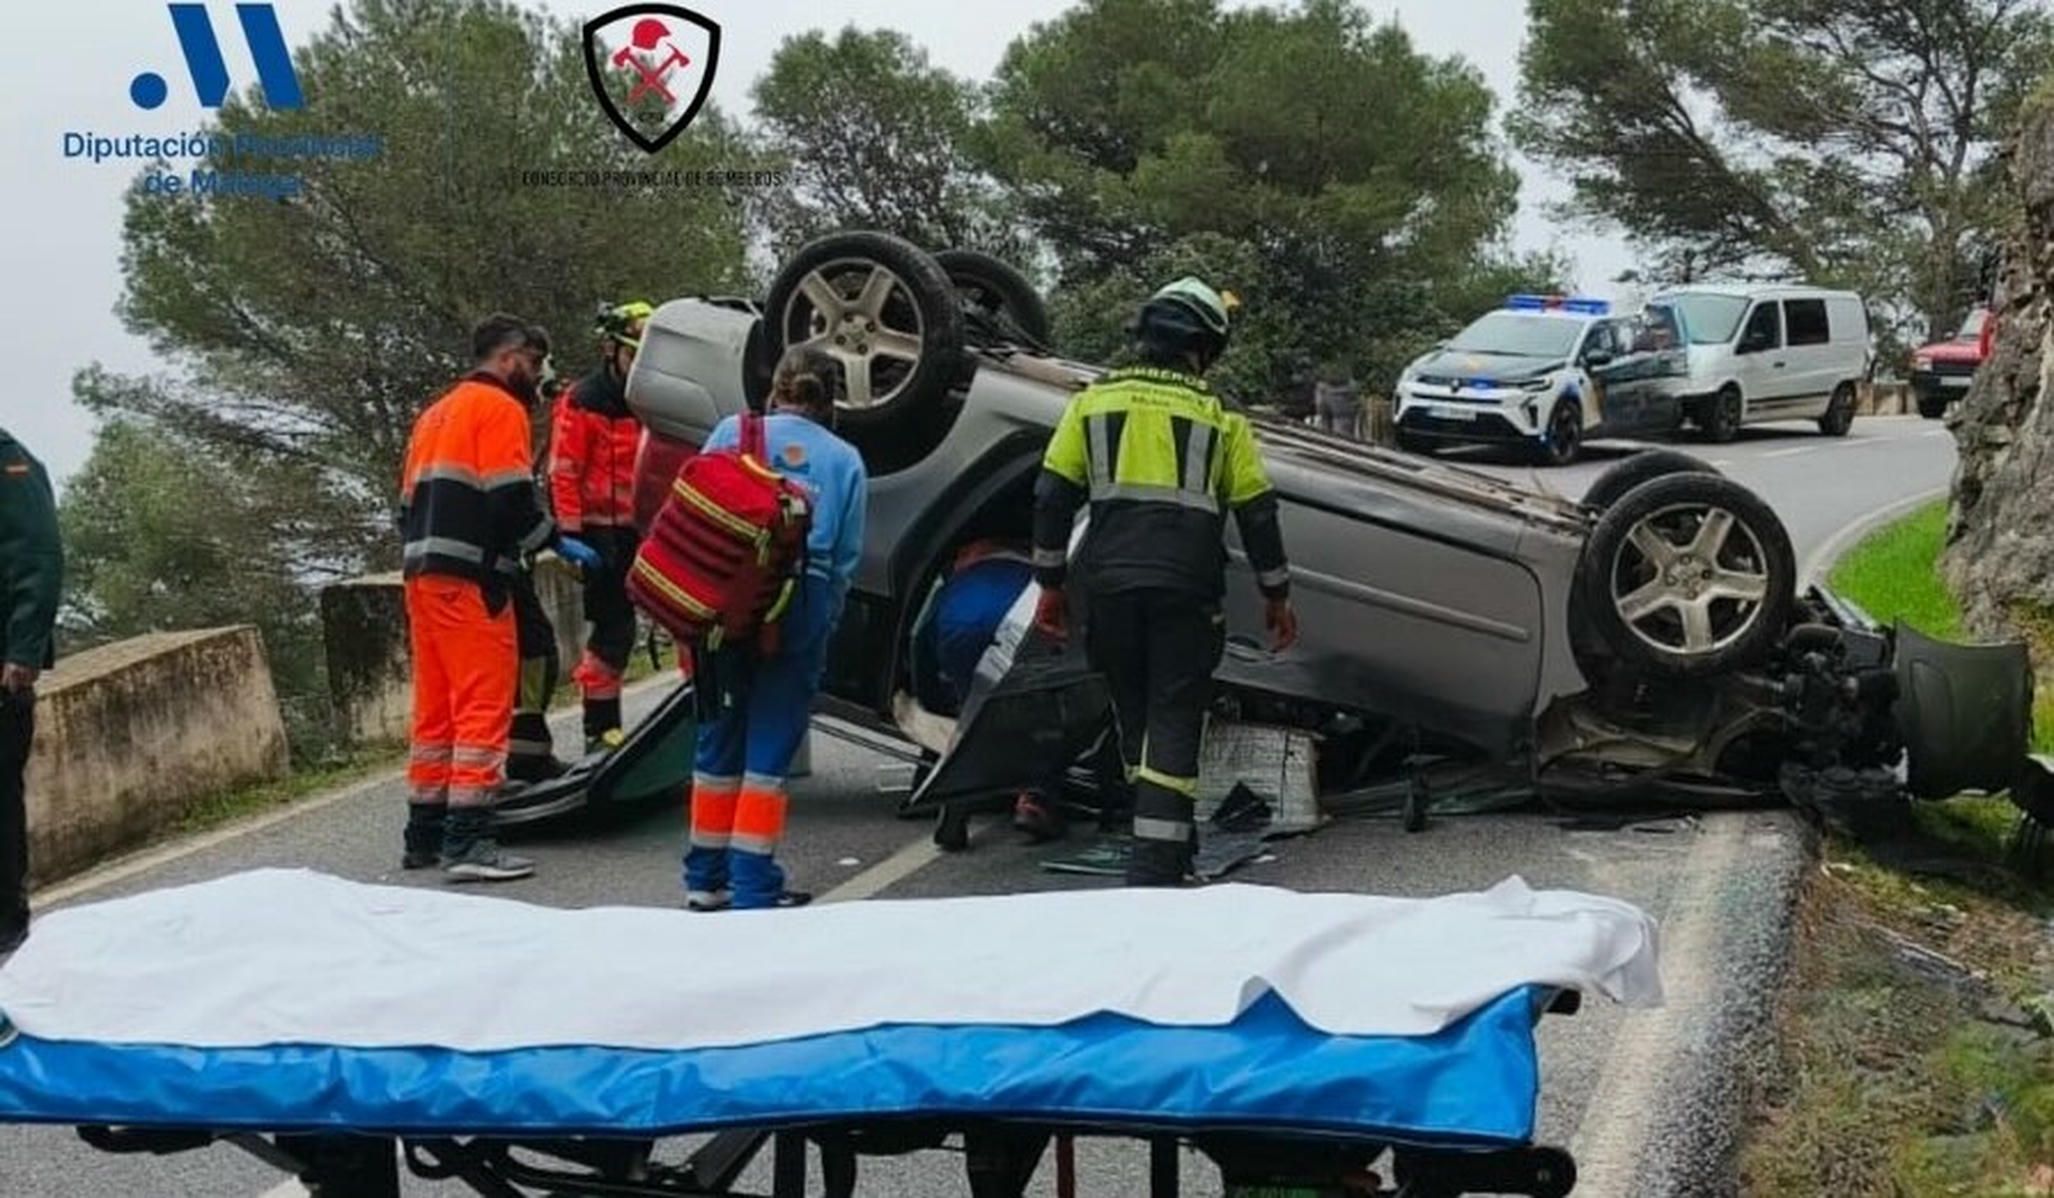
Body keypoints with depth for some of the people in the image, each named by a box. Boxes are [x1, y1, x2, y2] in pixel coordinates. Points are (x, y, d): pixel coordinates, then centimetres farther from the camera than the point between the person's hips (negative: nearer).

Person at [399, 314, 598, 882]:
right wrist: (558, 544, -4)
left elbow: (410, 503, 23)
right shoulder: (500, 408, -4)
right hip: (471, 580, -9)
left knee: (434, 709, 14)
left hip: (423, 577, 9)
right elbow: (513, 499, -15)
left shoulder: (436, 414, 24)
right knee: (485, 707, -9)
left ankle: (425, 835, 18)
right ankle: (468, 841, -14)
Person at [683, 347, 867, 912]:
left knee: (720, 737, 12)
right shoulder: (846, 460, 9)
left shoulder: (733, 433, 5)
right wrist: (823, 621, 15)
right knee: (770, 744, 4)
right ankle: (753, 884, 2)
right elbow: (846, 558, 7)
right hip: (804, 604, -1)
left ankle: (707, 876, 20)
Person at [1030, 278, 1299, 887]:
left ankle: (1165, 841, 26)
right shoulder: (1219, 416, 3)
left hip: (1110, 586, 2)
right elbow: (1257, 513, 6)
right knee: (1174, 722, -1)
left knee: (1134, 715, 17)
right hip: (1185, 591, -2)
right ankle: (1156, 867, -10)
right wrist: (1277, 595, 16)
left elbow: (1052, 498, 5)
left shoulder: (1092, 402, 8)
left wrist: (1050, 583, 11)